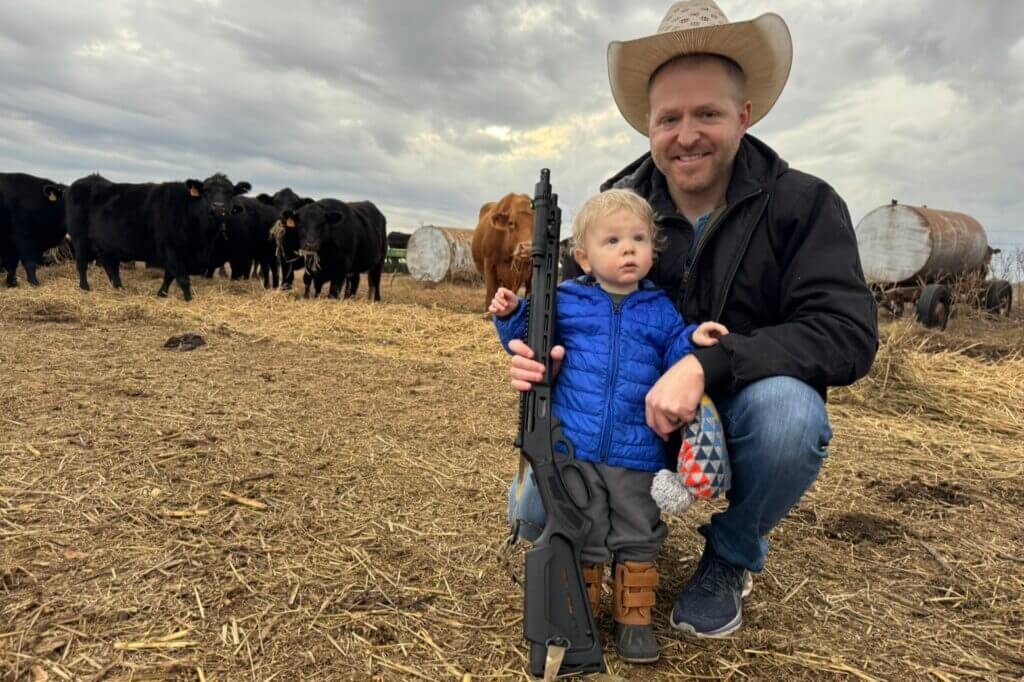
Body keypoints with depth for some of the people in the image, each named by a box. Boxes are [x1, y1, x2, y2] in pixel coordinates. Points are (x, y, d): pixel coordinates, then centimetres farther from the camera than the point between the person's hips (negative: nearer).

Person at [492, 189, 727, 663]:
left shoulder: (660, 309, 4)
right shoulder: (566, 300, 2)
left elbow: (674, 354, 3)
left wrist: (694, 342, -18)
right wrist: (511, 316, -6)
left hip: (637, 451, 1)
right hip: (574, 446, -1)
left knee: (638, 535, 12)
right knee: (582, 533, 11)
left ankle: (633, 616, 29)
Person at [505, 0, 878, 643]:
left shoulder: (803, 203, -12)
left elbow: (847, 334, -22)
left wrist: (708, 365, -36)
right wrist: (539, 354, -27)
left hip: (744, 413, -1)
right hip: (638, 415, 2)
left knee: (786, 410, -36)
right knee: (537, 509, -15)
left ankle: (732, 556, -2)